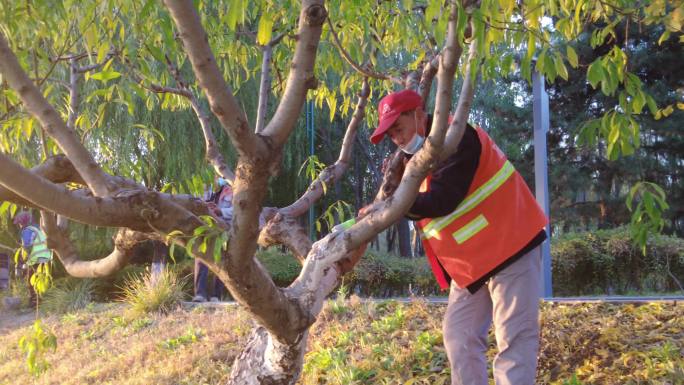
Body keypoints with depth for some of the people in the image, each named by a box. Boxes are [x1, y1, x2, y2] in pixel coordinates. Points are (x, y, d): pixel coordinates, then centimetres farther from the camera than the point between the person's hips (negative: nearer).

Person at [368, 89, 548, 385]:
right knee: (459, 336, 7)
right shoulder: (421, 152, 10)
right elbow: (422, 208, 7)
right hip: (471, 261, 10)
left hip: (510, 247, -10)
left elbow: (441, 202, -28)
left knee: (513, 338, -10)